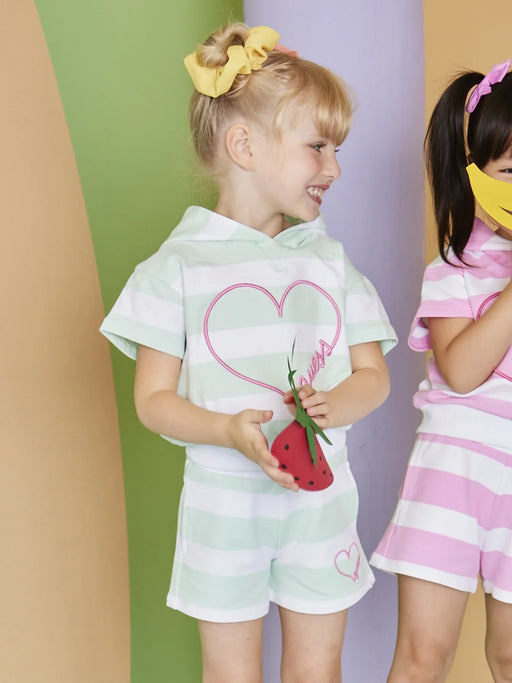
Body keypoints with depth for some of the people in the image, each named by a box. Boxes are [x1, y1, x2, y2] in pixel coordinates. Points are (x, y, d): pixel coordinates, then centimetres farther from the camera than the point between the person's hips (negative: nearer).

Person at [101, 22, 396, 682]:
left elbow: (372, 374, 5)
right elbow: (153, 398, -7)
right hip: (224, 499, -2)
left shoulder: (328, 259, 4)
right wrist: (229, 431, -24)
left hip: (319, 498, 3)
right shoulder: (179, 264, -7)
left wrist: (332, 406, -17)